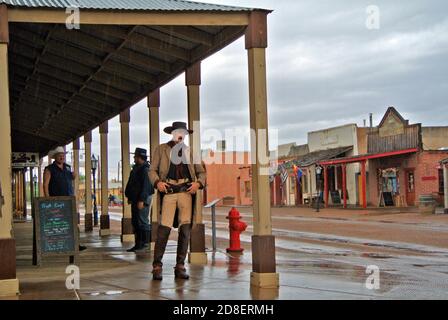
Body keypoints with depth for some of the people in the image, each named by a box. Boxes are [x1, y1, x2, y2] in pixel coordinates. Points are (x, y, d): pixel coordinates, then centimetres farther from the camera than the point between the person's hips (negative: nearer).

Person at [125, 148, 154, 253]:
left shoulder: (145, 169, -14)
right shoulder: (136, 168, 18)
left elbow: (146, 186, -21)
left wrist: (141, 200, -24)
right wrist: (130, 197, 19)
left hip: (142, 200, -10)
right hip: (135, 199, 10)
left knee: (143, 222, -8)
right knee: (135, 222, 12)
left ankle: (145, 245, -5)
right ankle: (138, 244, 17)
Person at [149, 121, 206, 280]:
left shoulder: (190, 151, 19)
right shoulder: (161, 149, 14)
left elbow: (201, 172, 19)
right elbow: (152, 170, 10)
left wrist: (198, 183, -2)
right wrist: (157, 182, -10)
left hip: (186, 191, 2)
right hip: (168, 190, -2)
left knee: (185, 228, -2)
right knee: (164, 227, -11)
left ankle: (180, 266, 6)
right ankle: (157, 266, -3)